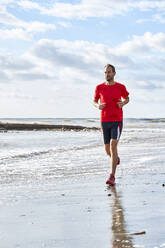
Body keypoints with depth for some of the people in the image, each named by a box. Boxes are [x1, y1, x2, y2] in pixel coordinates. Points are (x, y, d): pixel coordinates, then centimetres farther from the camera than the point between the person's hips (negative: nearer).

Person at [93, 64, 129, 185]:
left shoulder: (121, 87, 0)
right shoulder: (99, 87, 4)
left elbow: (127, 98, 18)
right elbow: (94, 101, 16)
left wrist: (123, 103, -5)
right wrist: (98, 106, -8)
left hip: (117, 121, -3)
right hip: (104, 121, 3)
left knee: (113, 146, -17)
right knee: (108, 150, 11)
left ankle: (112, 176, -15)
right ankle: (116, 158, 49)